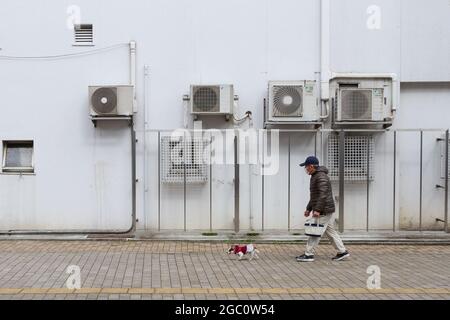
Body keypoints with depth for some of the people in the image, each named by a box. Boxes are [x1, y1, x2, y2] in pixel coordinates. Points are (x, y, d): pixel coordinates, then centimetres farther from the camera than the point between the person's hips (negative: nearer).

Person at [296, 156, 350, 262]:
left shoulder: (321, 177, -16)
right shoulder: (315, 176, 17)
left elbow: (323, 195, -25)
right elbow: (314, 196, 24)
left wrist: (317, 210, -28)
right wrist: (309, 209, 23)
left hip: (324, 211, -10)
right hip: (326, 211, 10)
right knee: (331, 231, 12)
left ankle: (309, 254, -2)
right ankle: (342, 252, 16)